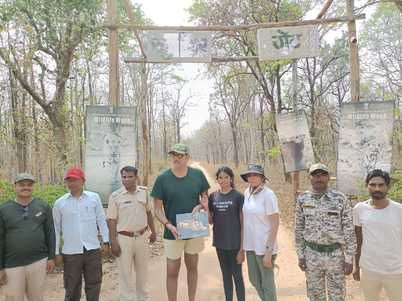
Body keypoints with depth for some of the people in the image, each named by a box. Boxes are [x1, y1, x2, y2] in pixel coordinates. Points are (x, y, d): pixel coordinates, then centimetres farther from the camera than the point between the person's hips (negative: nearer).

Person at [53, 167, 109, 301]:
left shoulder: (94, 197, -2)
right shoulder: (59, 203, -1)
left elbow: (101, 220, 4)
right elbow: (56, 228, 5)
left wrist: (106, 241, 2)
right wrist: (56, 252, 4)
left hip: (93, 250, 0)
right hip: (71, 252, 0)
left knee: (93, 284, 13)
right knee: (72, 287, 12)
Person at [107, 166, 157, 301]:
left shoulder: (144, 192, 0)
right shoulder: (115, 196, -10)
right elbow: (111, 220, -9)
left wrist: (153, 231, 14)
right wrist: (113, 242, -12)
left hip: (142, 237, 4)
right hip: (124, 238, -4)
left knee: (142, 271, 19)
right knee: (126, 273, 7)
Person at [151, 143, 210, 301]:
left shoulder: (198, 174, -5)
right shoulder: (162, 178, -10)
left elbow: (205, 194, 9)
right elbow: (157, 208, -6)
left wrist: (205, 202, -14)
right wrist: (169, 225, -21)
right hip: (173, 233, -2)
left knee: (192, 267, 19)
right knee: (172, 272, 8)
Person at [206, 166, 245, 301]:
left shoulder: (238, 196, -9)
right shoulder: (213, 196, 2)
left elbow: (243, 223, -7)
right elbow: (211, 221, 6)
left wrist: (242, 247, -10)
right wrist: (206, 207, -11)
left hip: (235, 243, -4)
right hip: (220, 242, 4)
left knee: (237, 275, 7)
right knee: (226, 274, 17)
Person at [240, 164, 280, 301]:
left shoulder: (268, 195, -15)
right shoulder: (247, 192, 3)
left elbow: (275, 224, -15)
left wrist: (269, 250, -17)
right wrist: (244, 244, 11)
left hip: (264, 246, -6)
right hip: (250, 245, 7)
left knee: (267, 283, 10)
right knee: (254, 280, 21)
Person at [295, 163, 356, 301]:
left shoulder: (340, 199, -9)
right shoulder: (302, 199, -3)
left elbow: (349, 231, -6)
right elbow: (299, 229, 4)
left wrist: (349, 259, -7)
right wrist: (300, 256, 4)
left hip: (335, 255, -2)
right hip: (312, 255, 2)